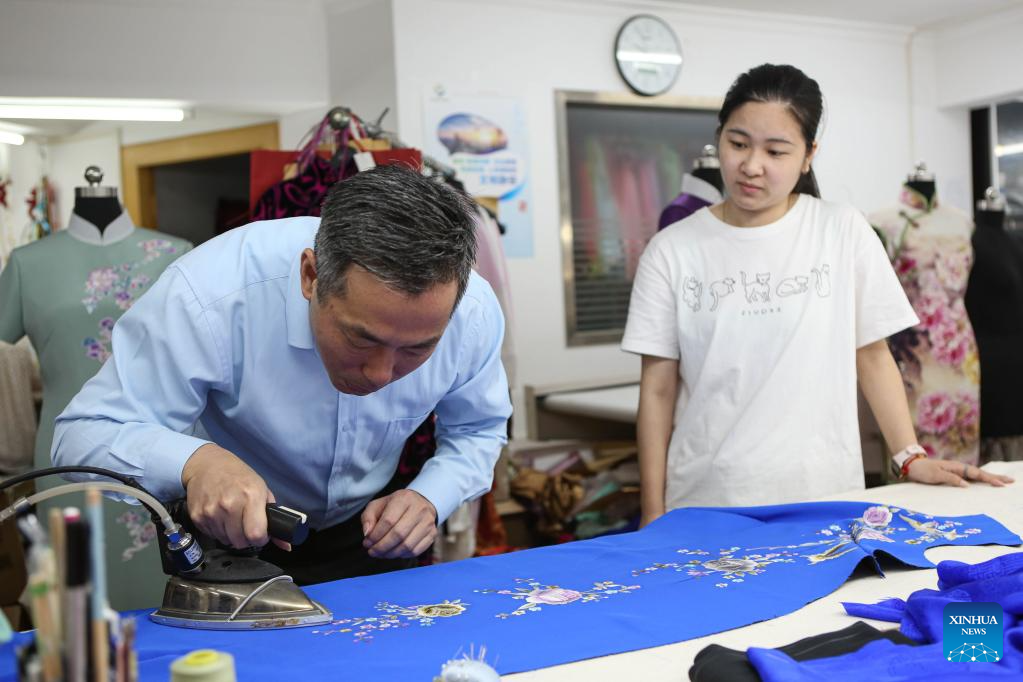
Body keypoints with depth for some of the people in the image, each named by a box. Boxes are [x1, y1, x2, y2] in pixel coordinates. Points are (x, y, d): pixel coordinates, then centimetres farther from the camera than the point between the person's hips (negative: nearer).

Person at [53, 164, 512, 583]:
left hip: (364, 536, 2)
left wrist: (430, 499, -21)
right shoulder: (210, 296, -33)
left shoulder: (474, 314, -22)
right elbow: (84, 433, -26)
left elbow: (477, 430, -1)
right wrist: (194, 462, -45)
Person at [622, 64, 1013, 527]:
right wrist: (654, 515, -2)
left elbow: (872, 354, 6)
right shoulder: (672, 251, -1)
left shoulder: (843, 231, 0)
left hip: (822, 497, 0)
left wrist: (911, 458, -2)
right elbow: (658, 388, 0)